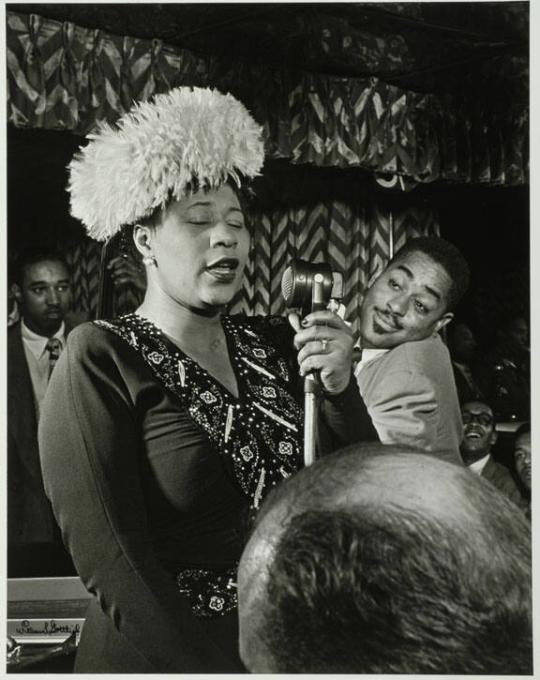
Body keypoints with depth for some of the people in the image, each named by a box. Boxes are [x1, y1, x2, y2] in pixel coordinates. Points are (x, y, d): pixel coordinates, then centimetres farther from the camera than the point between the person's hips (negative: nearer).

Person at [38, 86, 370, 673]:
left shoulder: (274, 345, 2)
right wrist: (216, 668, -20)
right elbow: (108, 558, -19)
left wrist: (339, 388, -13)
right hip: (162, 653, -5)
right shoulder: (102, 358, -12)